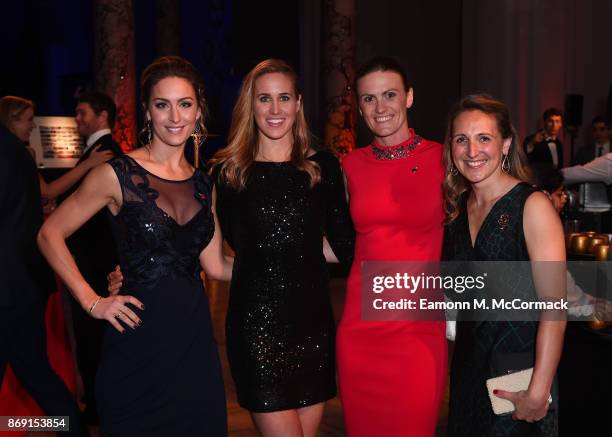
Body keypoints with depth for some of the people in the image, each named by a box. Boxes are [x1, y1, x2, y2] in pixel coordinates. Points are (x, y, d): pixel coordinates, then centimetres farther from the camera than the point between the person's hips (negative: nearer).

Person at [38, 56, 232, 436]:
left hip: (194, 335, 5)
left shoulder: (204, 185, 9)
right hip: (139, 337, -4)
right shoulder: (119, 175, -6)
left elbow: (216, 266, 7)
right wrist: (92, 302, -7)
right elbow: (50, 235, -2)